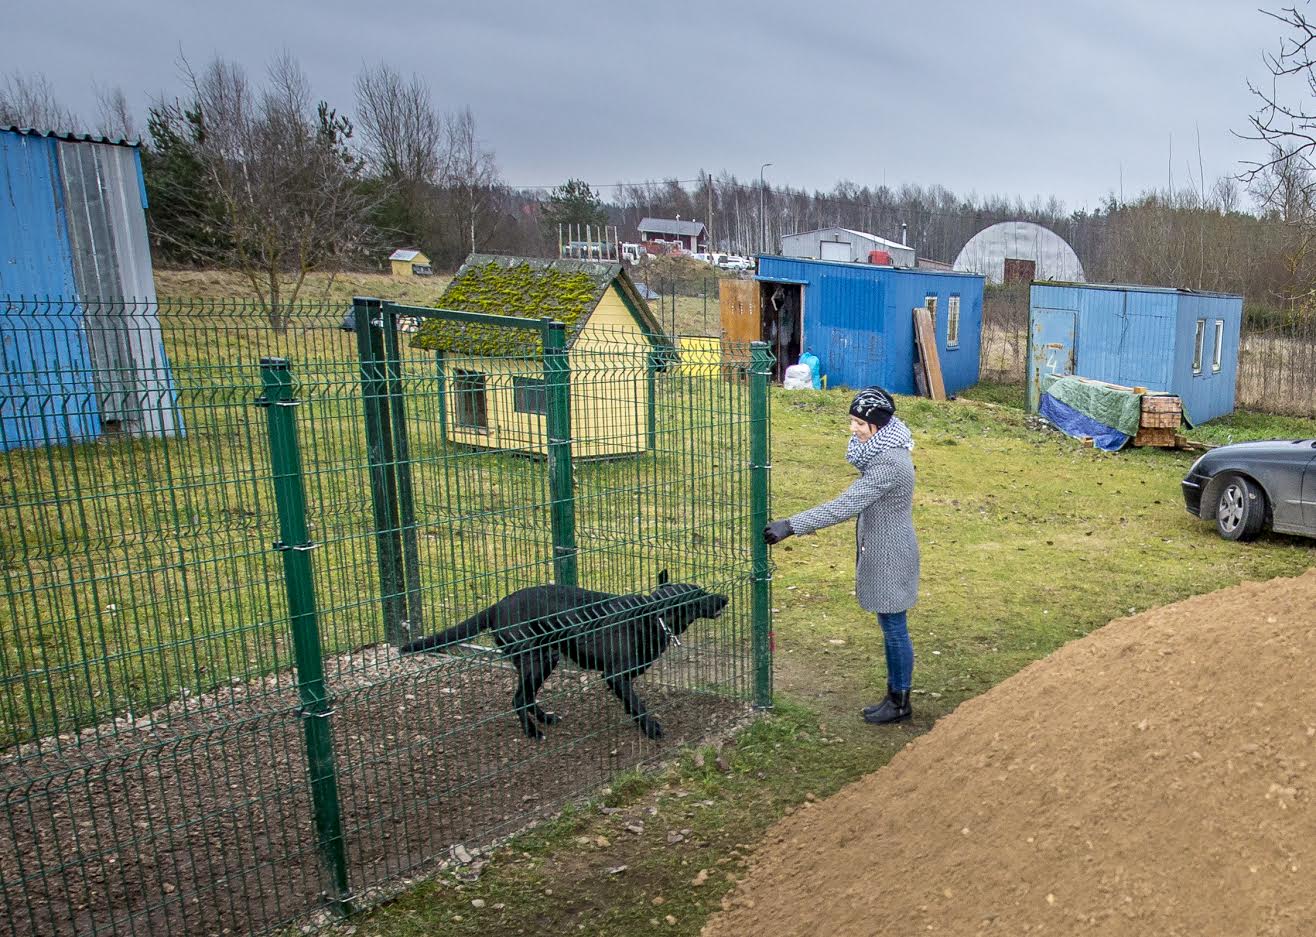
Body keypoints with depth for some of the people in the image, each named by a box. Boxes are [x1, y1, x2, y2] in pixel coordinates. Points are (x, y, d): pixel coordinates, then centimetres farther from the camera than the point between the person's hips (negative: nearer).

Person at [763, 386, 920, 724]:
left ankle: (900, 703, 21)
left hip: (891, 558, -10)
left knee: (894, 629, 5)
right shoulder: (884, 451, 5)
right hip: (880, 554, 10)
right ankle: (894, 695, 31)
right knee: (890, 628, 18)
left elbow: (844, 506, -32)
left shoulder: (889, 463, -27)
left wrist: (790, 526, -32)